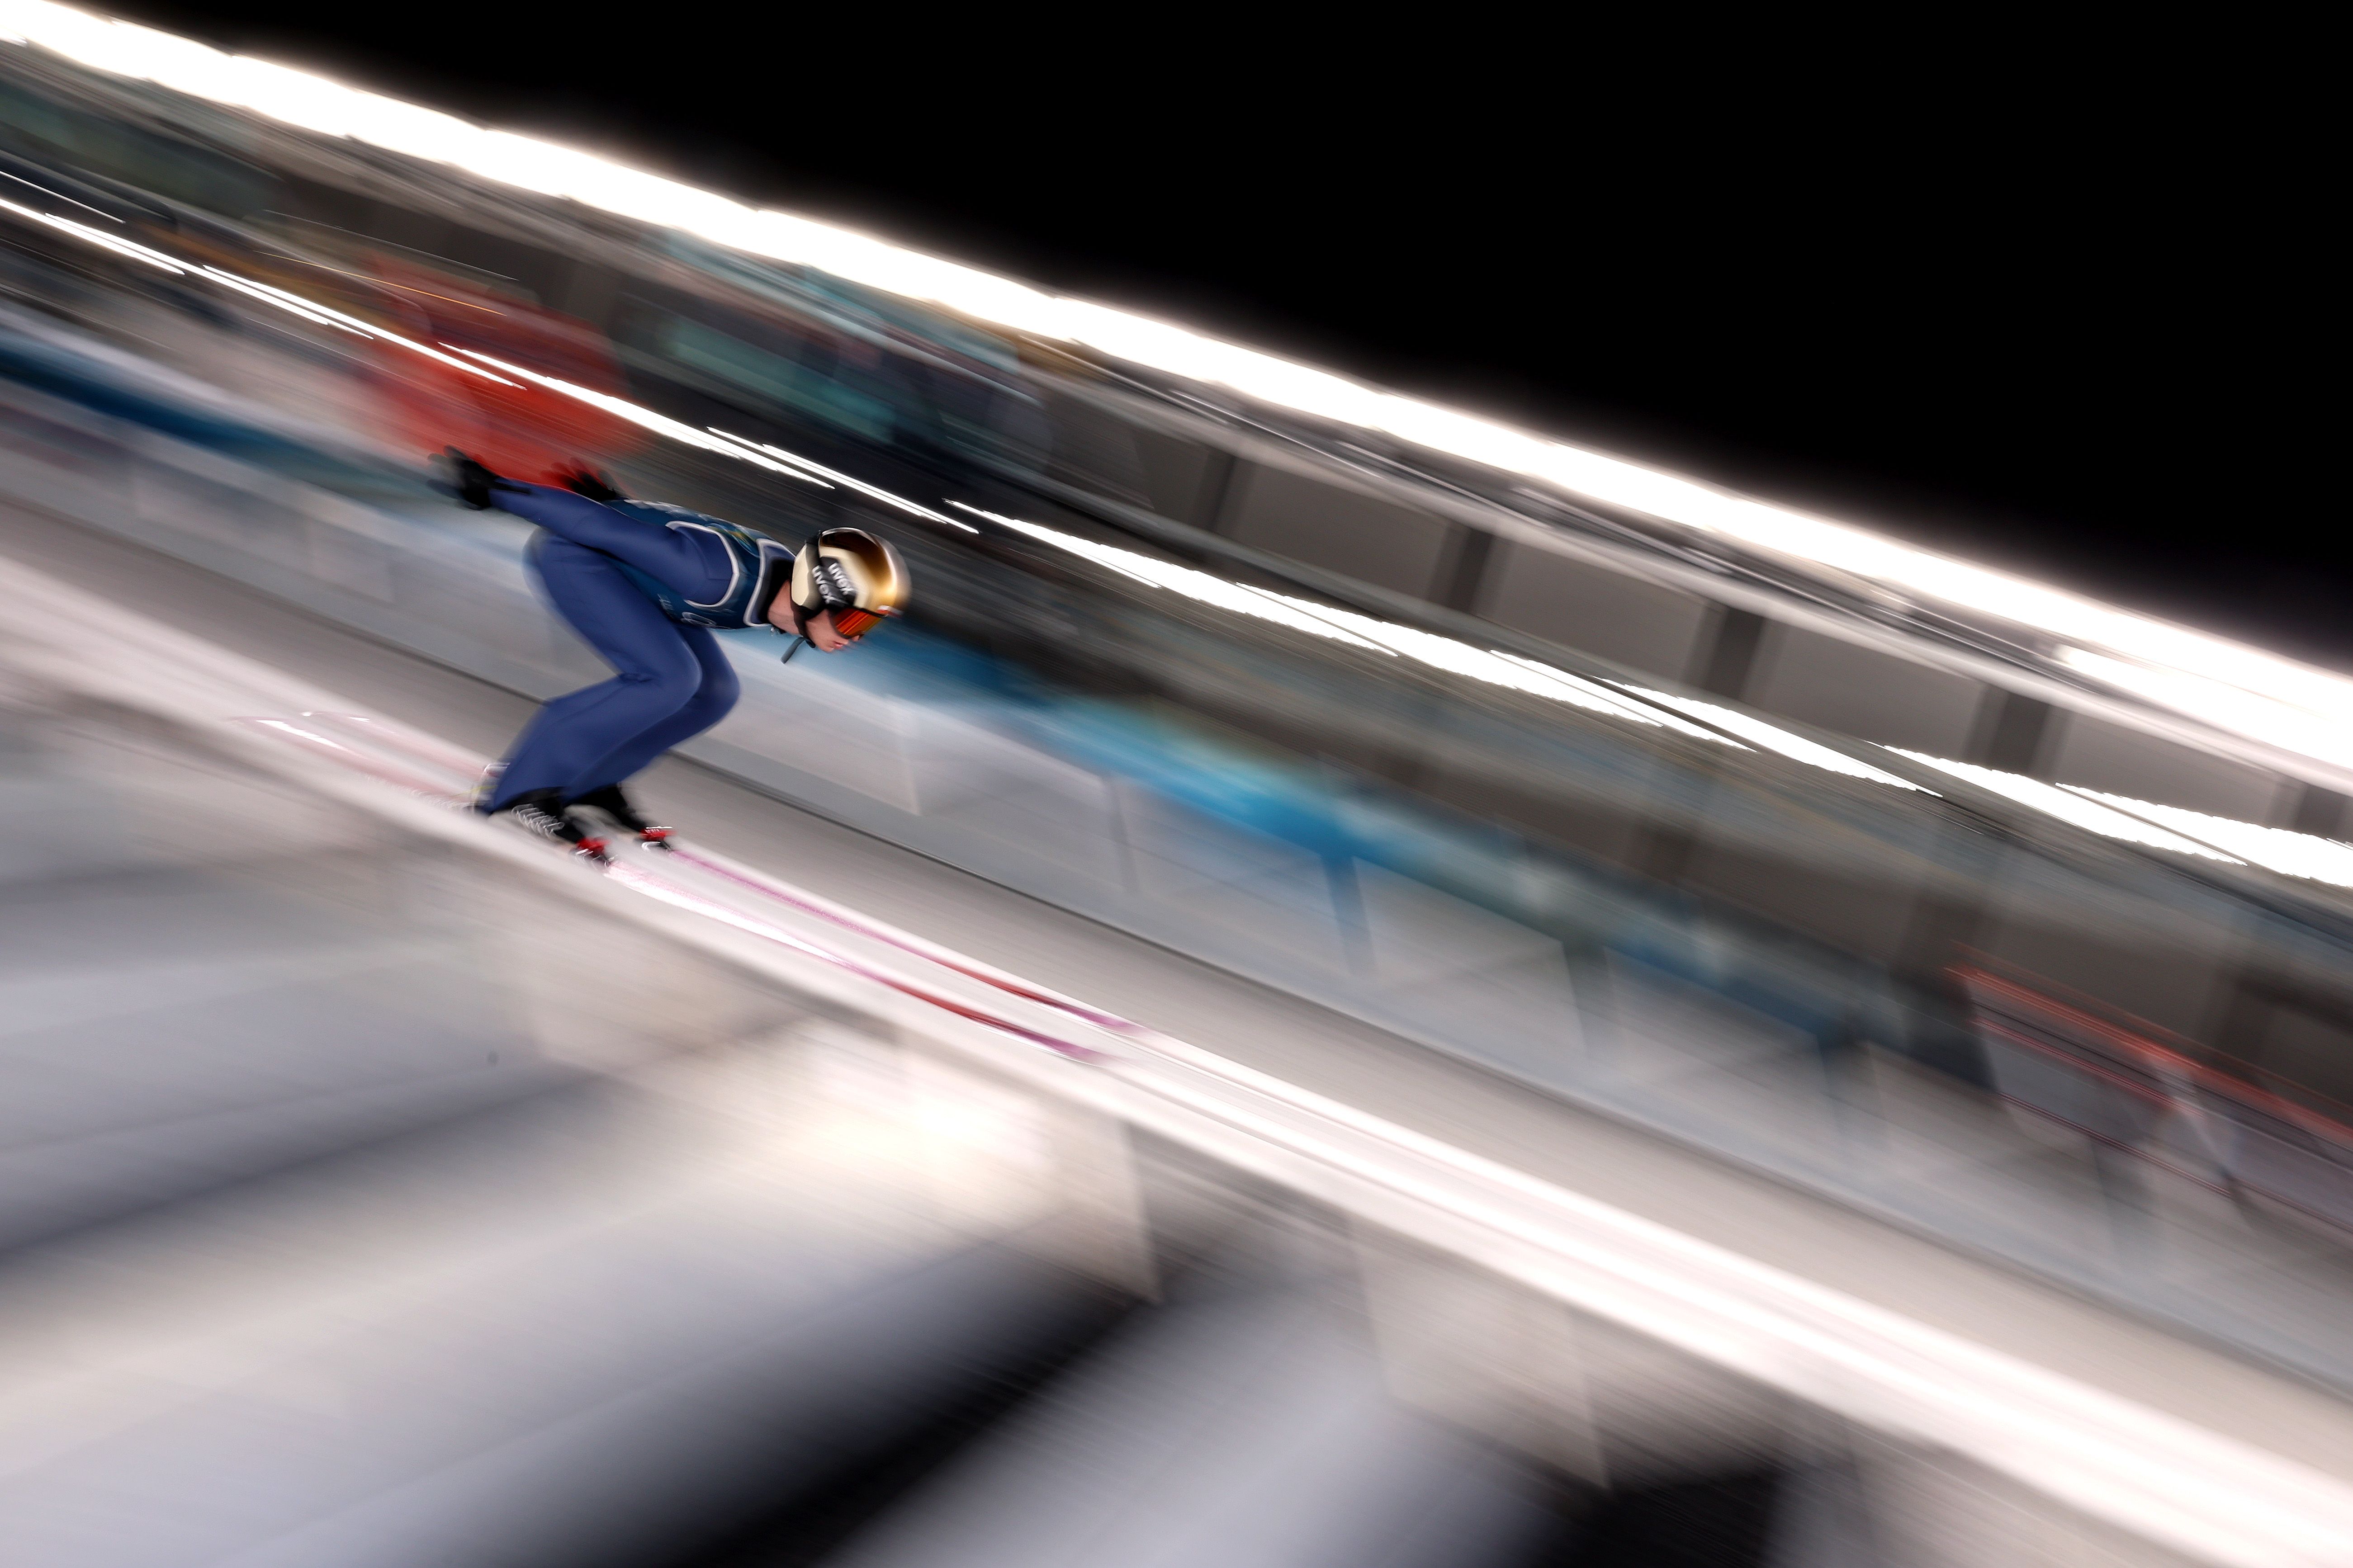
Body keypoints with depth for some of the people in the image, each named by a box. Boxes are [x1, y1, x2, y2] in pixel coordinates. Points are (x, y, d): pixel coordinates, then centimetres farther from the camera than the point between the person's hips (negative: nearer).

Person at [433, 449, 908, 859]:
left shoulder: (790, 581, -8)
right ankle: (520, 787, -13)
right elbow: (599, 524, -29)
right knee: (669, 679, -23)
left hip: (621, 562, 9)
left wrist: (611, 498, 20)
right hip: (571, 551, -9)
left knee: (712, 693, 1)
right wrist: (491, 490, -22)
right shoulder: (721, 577, -35)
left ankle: (590, 782, 12)